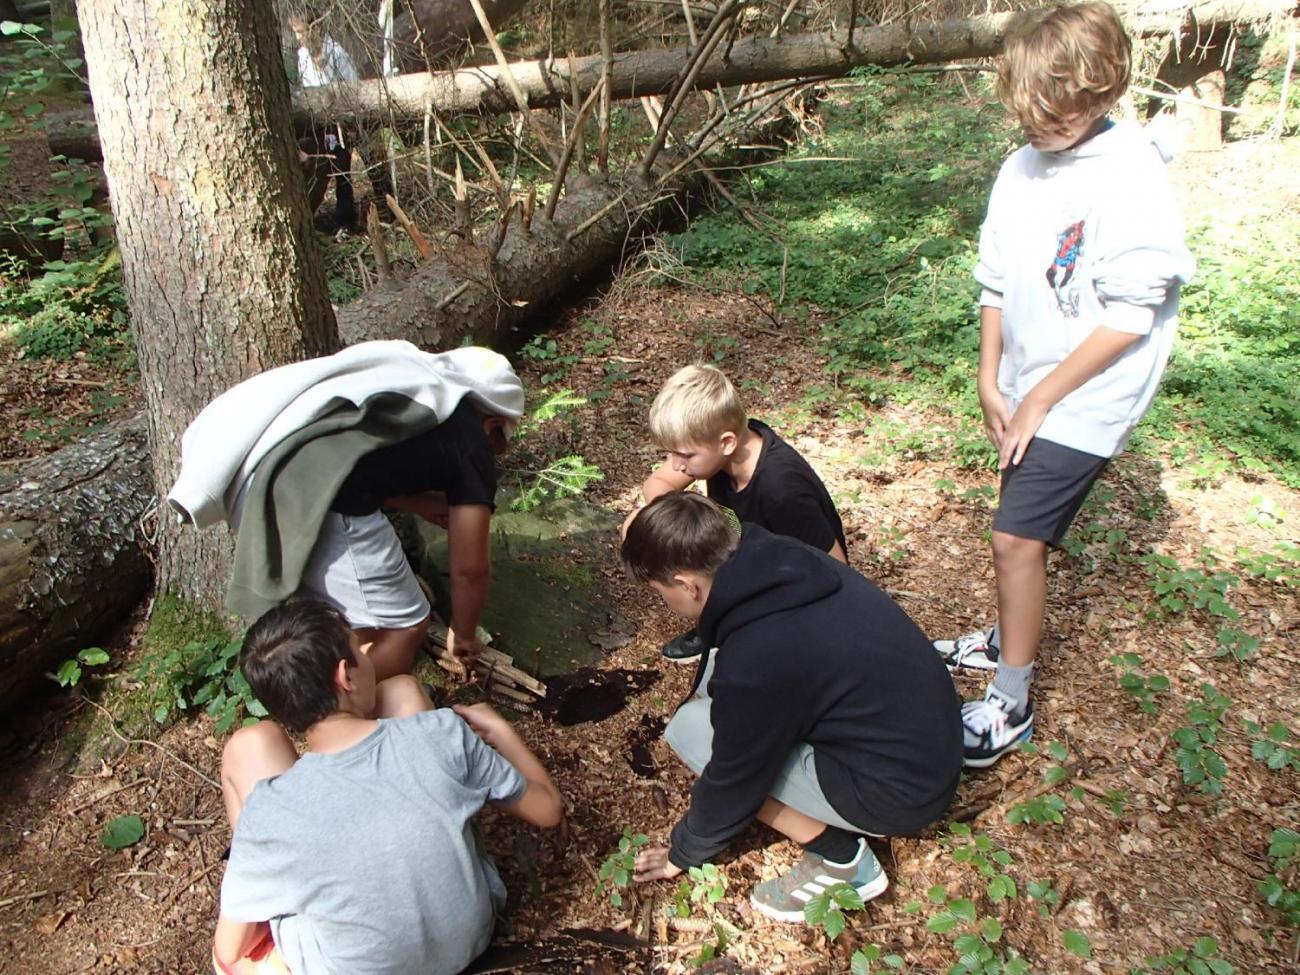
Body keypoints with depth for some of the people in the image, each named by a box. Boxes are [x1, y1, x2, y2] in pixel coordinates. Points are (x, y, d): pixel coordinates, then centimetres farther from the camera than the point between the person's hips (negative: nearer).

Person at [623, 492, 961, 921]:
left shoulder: (752, 664, -29)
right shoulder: (792, 563, -6)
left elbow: (732, 780, -11)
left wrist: (684, 853, 8)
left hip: (900, 790, -8)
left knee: (690, 729, -9)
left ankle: (840, 859, 0)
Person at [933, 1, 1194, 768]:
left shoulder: (1131, 178, -18)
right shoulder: (1024, 169, 2)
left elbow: (1128, 318, -19)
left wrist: (1039, 399, -14)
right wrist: (991, 383, 4)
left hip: (1085, 397, -6)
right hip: (1027, 391, 7)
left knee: (1017, 536, -9)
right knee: (1025, 530, 18)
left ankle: (1011, 704, 6)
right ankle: (1009, 639, 40)